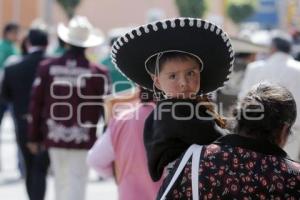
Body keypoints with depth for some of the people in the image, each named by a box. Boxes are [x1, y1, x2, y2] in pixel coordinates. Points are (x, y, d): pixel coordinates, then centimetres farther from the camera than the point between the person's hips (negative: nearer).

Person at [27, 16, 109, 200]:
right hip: (83, 140, -3)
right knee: (76, 185, 0)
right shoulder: (97, 73, -10)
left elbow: (36, 104, 2)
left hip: (54, 137, 3)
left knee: (61, 183, 18)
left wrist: (34, 137, 12)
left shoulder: (47, 68, -2)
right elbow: (106, 108, -6)